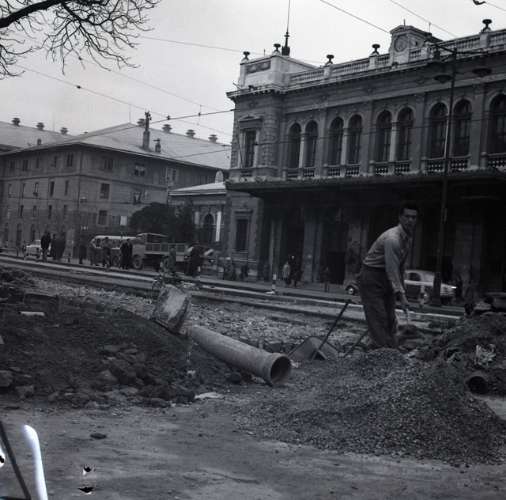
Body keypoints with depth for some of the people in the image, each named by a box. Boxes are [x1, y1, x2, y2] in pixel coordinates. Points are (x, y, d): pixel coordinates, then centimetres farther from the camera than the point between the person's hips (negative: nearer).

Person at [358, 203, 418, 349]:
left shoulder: (408, 237, 6)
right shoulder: (392, 238, -25)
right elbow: (391, 269, -30)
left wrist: (401, 288, 13)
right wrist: (401, 295, -35)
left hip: (386, 279, 9)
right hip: (371, 278, -9)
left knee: (390, 320, 8)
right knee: (378, 319, -13)